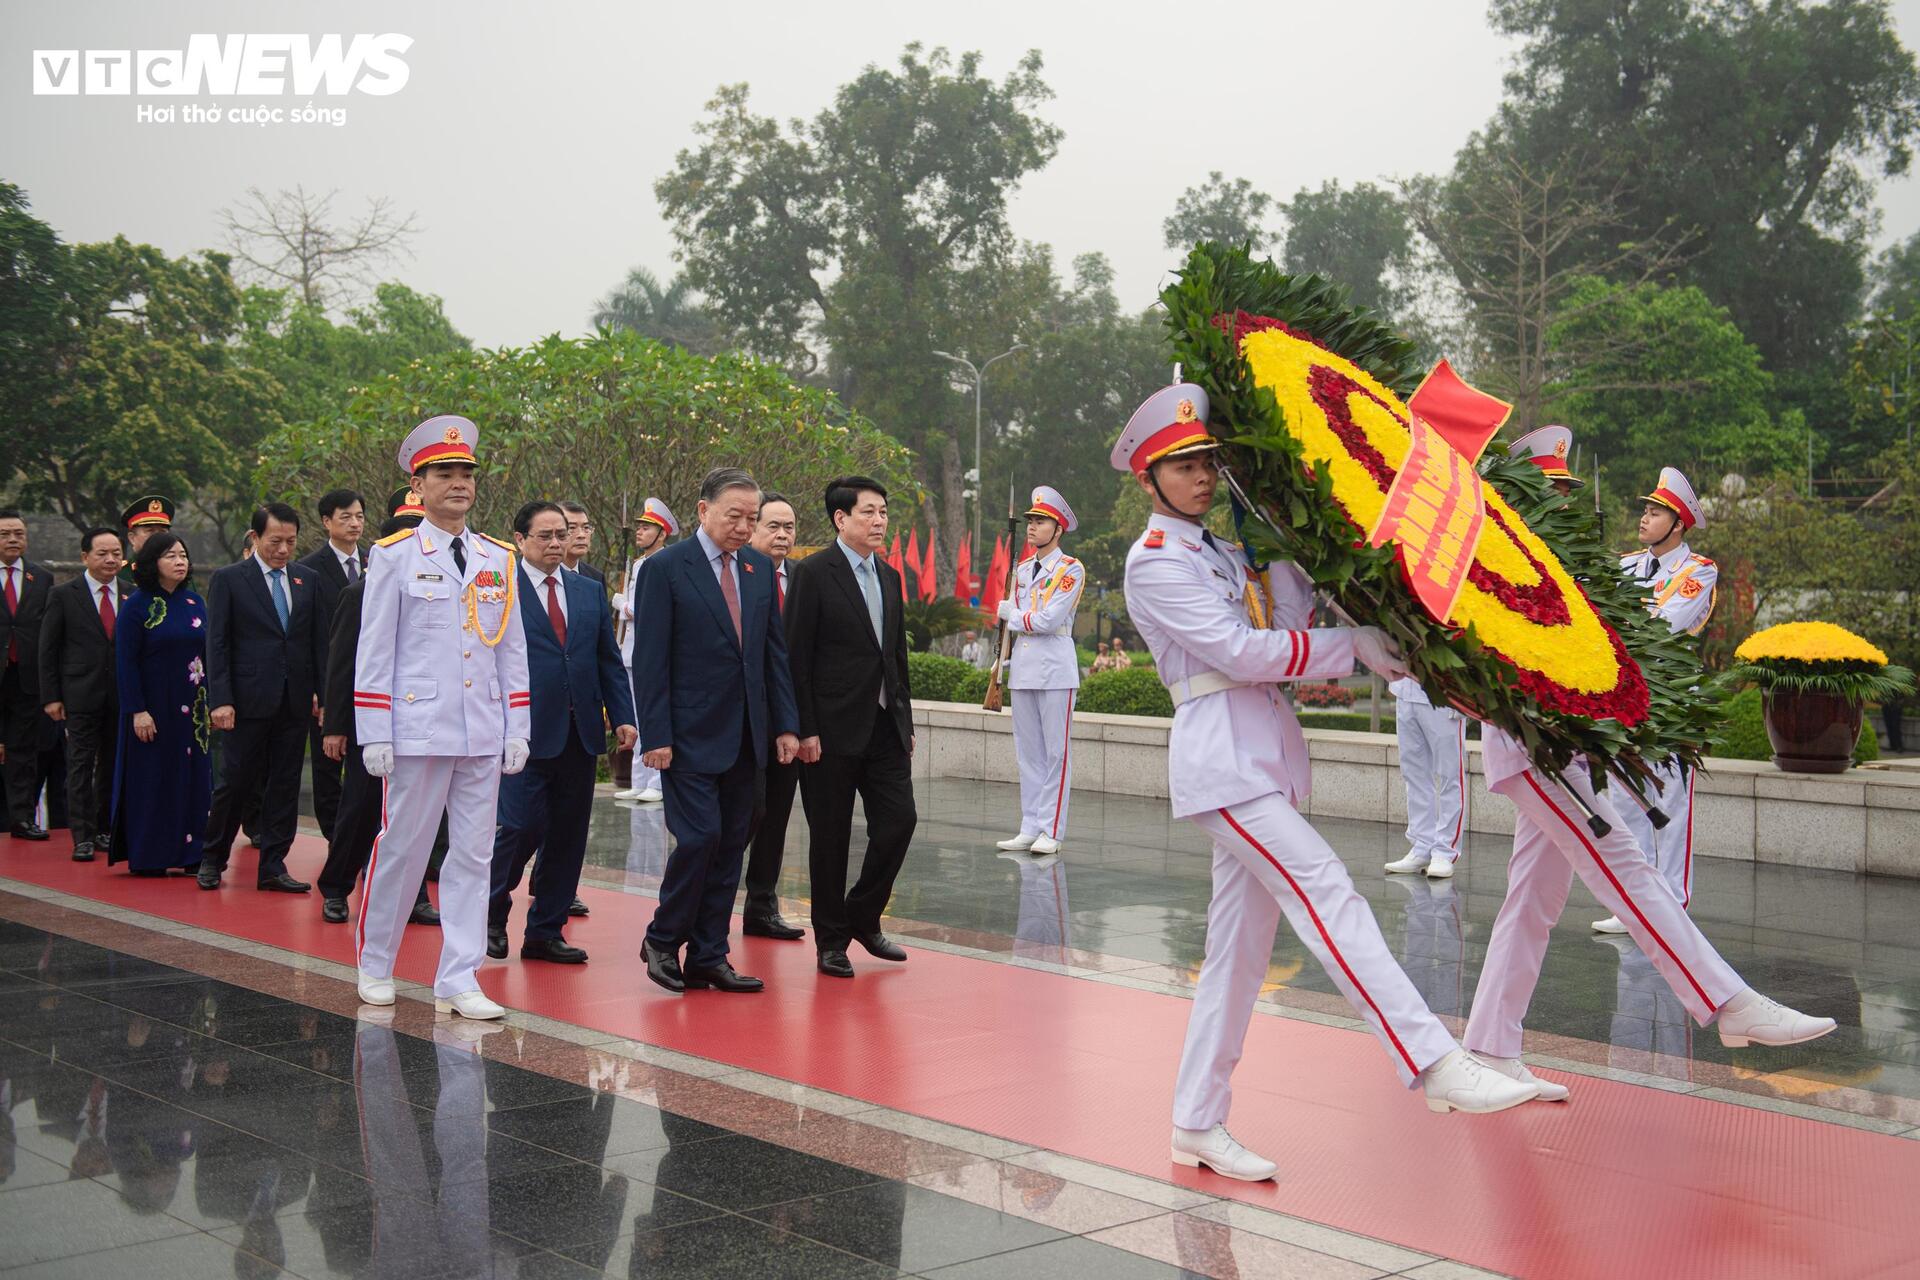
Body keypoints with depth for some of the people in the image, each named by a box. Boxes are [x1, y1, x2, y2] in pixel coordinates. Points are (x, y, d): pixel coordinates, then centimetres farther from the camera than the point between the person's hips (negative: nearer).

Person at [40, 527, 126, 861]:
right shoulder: (63, 595, 0)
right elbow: (48, 649, 1)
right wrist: (51, 696, -4)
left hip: (122, 696, 3)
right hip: (81, 694, -3)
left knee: (113, 765, 9)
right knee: (81, 765, -3)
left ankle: (105, 830, 20)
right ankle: (83, 836, -2)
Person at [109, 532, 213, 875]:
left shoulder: (195, 601, 7)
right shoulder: (136, 605, -7)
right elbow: (125, 662, -10)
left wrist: (211, 704, 7)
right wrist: (137, 711, -16)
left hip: (191, 707, 5)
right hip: (152, 707, -5)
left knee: (193, 779, 5)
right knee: (151, 781, 2)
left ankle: (191, 853, 11)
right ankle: (147, 857, 10)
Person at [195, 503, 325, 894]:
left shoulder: (306, 581, 11)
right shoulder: (228, 579, -1)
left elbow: (317, 641, 12)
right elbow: (216, 644, -4)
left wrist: (323, 693, 5)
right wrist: (220, 700, -11)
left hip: (295, 701, 4)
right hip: (249, 700, -4)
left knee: (285, 786, 5)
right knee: (235, 783, 2)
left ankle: (272, 868, 12)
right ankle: (213, 859, 20)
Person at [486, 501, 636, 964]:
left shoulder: (590, 591, 14)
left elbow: (609, 660, 14)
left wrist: (622, 716, 4)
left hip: (580, 732, 5)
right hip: (527, 732, -5)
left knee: (568, 835, 7)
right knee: (522, 826, -7)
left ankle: (545, 933, 17)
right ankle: (492, 913, 18)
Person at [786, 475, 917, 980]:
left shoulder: (889, 578, 13)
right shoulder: (813, 574, -8)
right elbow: (797, 658, -11)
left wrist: (906, 722, 15)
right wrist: (805, 730, -15)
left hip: (886, 725, 6)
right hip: (834, 730, -6)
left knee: (899, 821, 1)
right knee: (830, 838, 3)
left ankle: (863, 918, 20)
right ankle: (831, 939, 15)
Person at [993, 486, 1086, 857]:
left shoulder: (1071, 570, -4)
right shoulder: (1022, 570, 16)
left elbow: (1049, 620, -14)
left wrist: (1013, 615, 0)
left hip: (1055, 670, -7)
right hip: (1023, 669, 7)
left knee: (1056, 753, -3)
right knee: (1028, 753, 8)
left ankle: (1051, 832, -1)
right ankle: (1030, 829, 13)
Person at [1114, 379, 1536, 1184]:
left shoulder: (1223, 550, 21)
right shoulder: (1154, 562, -5)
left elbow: (1285, 627, 10)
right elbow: (1241, 652, -13)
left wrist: (1282, 543, -1)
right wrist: (1355, 646, -11)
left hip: (1266, 753, 8)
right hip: (1221, 757, -8)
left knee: (1240, 944, 8)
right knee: (1325, 893, -18)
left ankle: (1198, 1124, 15)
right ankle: (1436, 1065, -23)